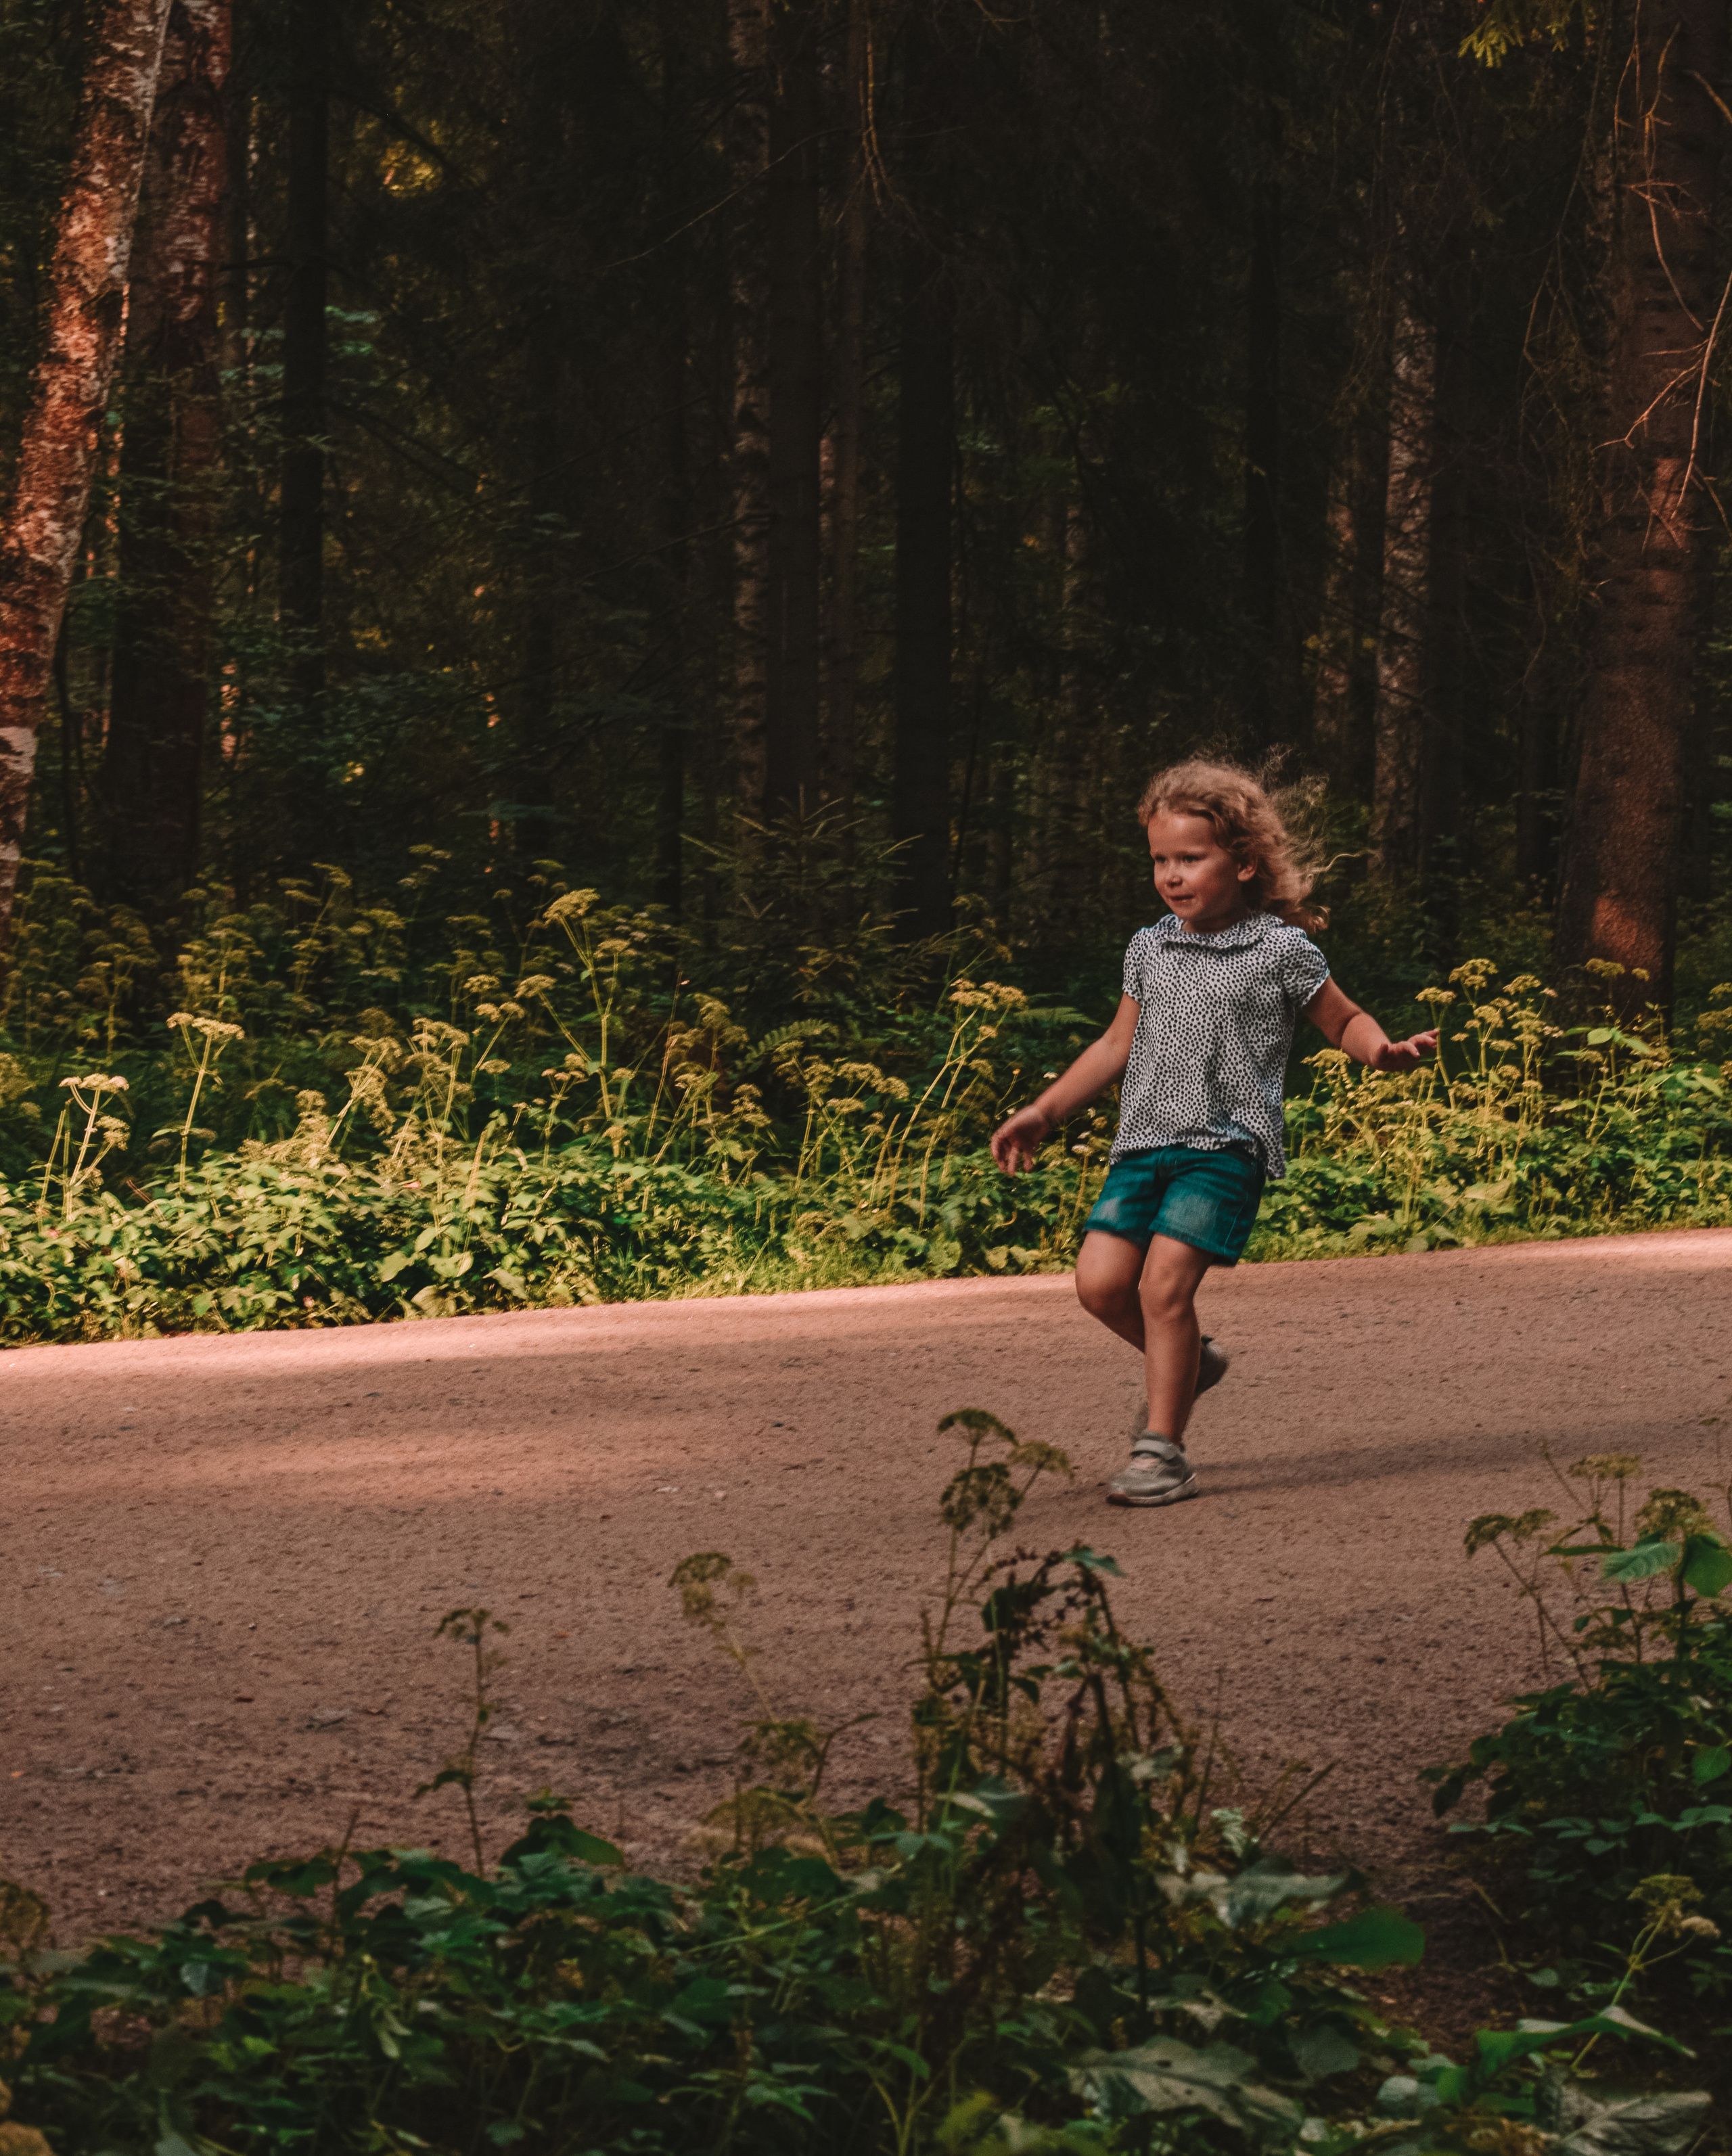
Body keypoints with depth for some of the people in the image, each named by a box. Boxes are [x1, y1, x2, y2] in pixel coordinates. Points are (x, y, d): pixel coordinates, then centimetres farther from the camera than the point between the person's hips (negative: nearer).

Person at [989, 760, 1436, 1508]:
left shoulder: (1281, 950, 0)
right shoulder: (1148, 950, 14)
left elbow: (1344, 1022, 11)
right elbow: (1119, 1045, 25)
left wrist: (1384, 1049, -12)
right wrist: (1044, 1112, 23)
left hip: (1227, 1144, -5)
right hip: (1145, 1140, 5)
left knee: (1164, 1282, -18)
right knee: (1100, 1281, -8)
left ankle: (1162, 1450, -9)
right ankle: (1188, 1361, 22)